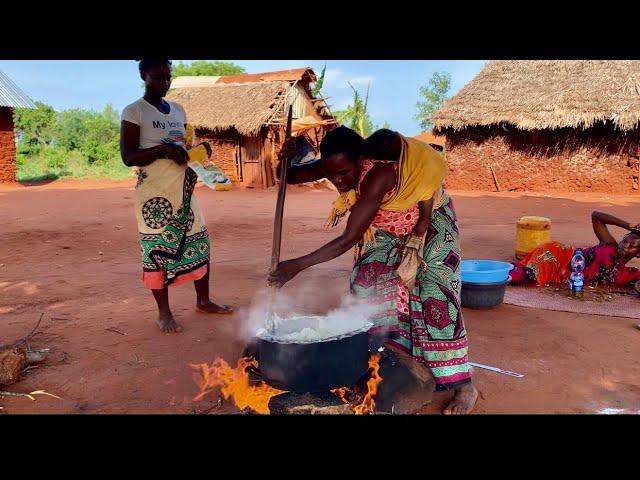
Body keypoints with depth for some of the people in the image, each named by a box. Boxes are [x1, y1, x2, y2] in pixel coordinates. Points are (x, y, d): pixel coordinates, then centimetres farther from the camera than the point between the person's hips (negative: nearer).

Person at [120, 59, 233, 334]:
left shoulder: (178, 110, 14)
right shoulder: (133, 112, -5)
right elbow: (128, 156, -10)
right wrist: (162, 149, -22)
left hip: (183, 189, 7)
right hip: (154, 193, -6)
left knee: (198, 243, 8)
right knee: (157, 249, -1)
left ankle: (203, 301, 22)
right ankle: (164, 312, 11)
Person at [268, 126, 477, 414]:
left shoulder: (377, 176, -41)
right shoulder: (338, 165, -20)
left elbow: (349, 239, -41)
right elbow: (292, 176, -11)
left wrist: (298, 265, -41)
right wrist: (284, 162, -35)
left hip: (429, 223, -7)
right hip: (388, 229, 7)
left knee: (433, 297, -13)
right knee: (368, 286, 3)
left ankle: (463, 386, -4)